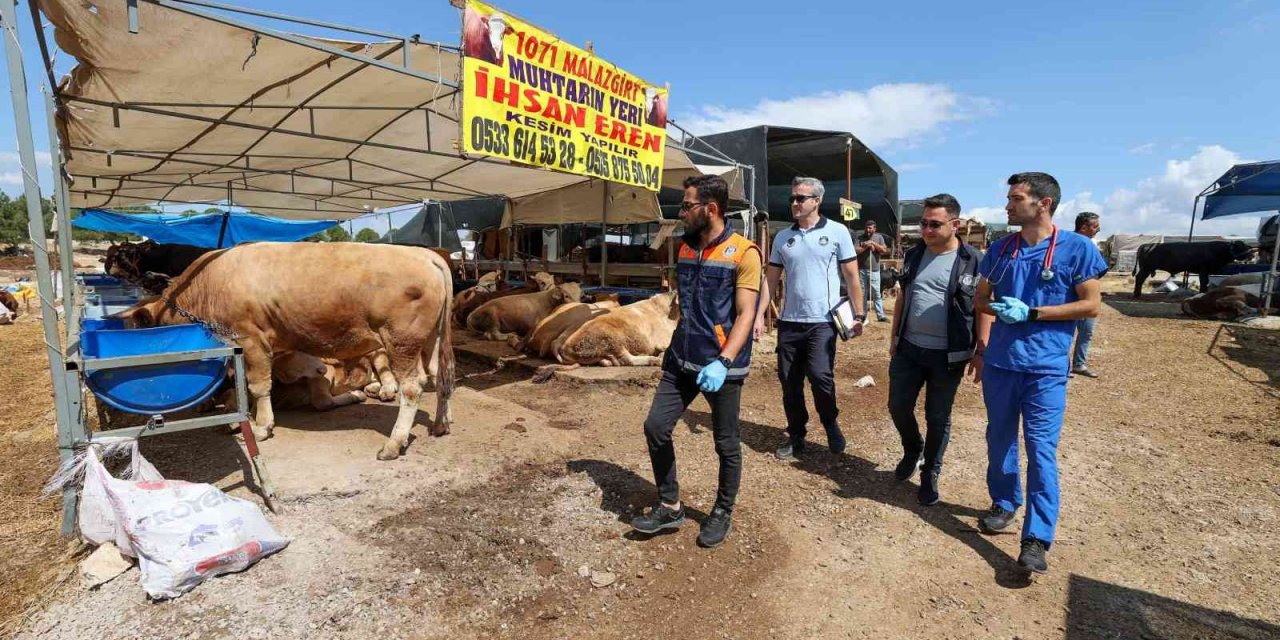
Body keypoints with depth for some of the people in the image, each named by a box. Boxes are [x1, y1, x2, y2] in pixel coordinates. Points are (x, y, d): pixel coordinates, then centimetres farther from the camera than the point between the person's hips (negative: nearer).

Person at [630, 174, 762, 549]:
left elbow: (746, 314, -16)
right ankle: (670, 506, 22)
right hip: (682, 360, 6)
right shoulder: (686, 248, 9)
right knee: (655, 426, 4)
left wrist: (723, 362, -27)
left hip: (721, 365, -6)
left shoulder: (743, 253, -11)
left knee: (726, 443, 9)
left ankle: (723, 513, 31)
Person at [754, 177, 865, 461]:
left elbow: (852, 277, 2)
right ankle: (796, 437, 24)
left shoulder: (837, 232, 0)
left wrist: (858, 315, -3)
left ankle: (830, 424, 14)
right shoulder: (782, 237, 9)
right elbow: (770, 279, 10)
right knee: (789, 383, 7)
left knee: (820, 375, -16)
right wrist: (759, 315, 2)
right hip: (789, 322, 4)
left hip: (822, 321, -4)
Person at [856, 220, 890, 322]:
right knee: (862, 294, 7)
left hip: (874, 270, -1)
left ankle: (880, 315, 1)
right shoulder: (860, 238, 5)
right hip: (862, 270, 1)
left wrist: (873, 243, -10)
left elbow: (884, 250, -4)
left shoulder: (879, 237, 6)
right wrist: (866, 246, -13)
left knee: (876, 294, -1)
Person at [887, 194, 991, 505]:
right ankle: (912, 450, 37)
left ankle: (930, 474, 26)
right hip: (909, 349, 4)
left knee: (938, 418, 7)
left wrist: (981, 351, -10)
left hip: (948, 354, -4)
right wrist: (894, 336, 12)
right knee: (898, 407, 9)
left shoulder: (973, 261, -8)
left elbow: (983, 308, -6)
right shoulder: (913, 255, 6)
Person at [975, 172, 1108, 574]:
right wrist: (997, 308, -9)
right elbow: (981, 299, 14)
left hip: (1045, 367, -4)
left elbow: (1091, 305, -6)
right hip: (999, 363, 5)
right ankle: (1004, 504, 35)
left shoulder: (1077, 247, -5)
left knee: (1041, 449, -5)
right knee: (999, 440, 15)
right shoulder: (1000, 249, 6)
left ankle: (1037, 538, 1)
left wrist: (1031, 313, -16)